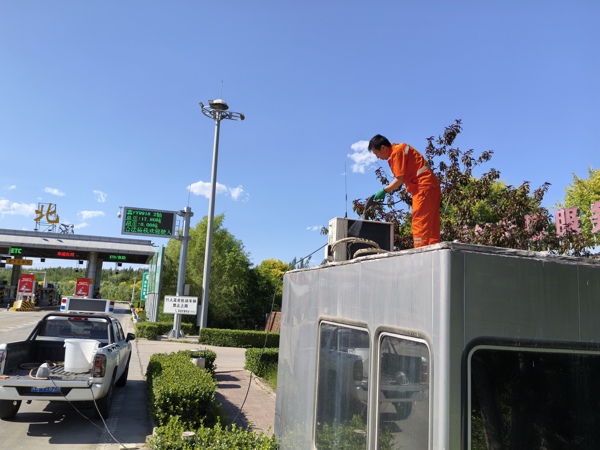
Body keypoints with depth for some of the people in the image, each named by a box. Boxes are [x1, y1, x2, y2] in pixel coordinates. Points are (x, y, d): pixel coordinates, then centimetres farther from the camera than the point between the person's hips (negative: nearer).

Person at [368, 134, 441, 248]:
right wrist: (391, 188, 6)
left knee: (420, 224, -11)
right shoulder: (399, 149, 19)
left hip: (424, 187, -10)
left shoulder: (397, 152, -10)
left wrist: (384, 190, -4)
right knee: (430, 225, 6)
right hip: (432, 187, 10)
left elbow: (400, 179, -15)